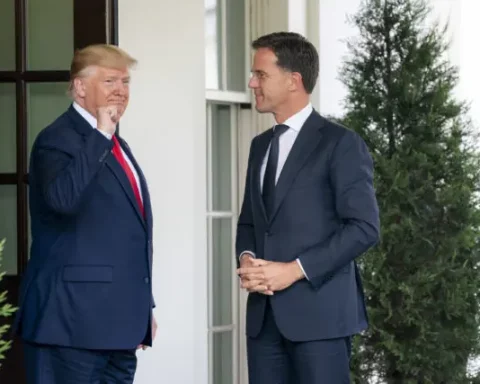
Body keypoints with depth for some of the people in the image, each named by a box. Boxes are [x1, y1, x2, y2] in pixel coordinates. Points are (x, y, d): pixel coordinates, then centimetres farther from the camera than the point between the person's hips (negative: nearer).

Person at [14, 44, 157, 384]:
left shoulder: (117, 146, 20)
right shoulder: (58, 139, -8)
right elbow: (62, 198, -30)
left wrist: (143, 305, 22)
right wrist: (99, 135, -22)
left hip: (119, 320, 9)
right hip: (74, 319, -9)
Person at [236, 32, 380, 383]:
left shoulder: (341, 143, -5)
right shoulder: (261, 145, 18)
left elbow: (364, 227, -11)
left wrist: (295, 270, -16)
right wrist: (246, 259, 1)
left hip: (319, 312, -6)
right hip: (264, 314, 6)